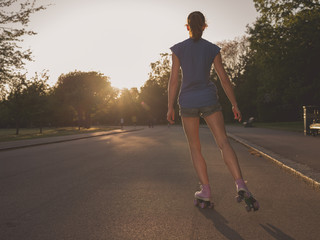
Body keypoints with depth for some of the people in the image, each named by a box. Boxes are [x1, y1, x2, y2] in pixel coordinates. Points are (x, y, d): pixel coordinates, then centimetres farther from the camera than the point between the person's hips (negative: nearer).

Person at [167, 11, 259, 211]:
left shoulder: (178, 49, -1)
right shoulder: (213, 49, 1)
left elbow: (174, 80, -4)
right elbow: (224, 79, 0)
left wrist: (170, 108, 1)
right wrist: (235, 104, 6)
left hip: (187, 102, 0)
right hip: (209, 100, 0)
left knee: (195, 147, 9)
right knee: (224, 142, -4)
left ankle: (206, 192, 2)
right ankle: (241, 186, -22)